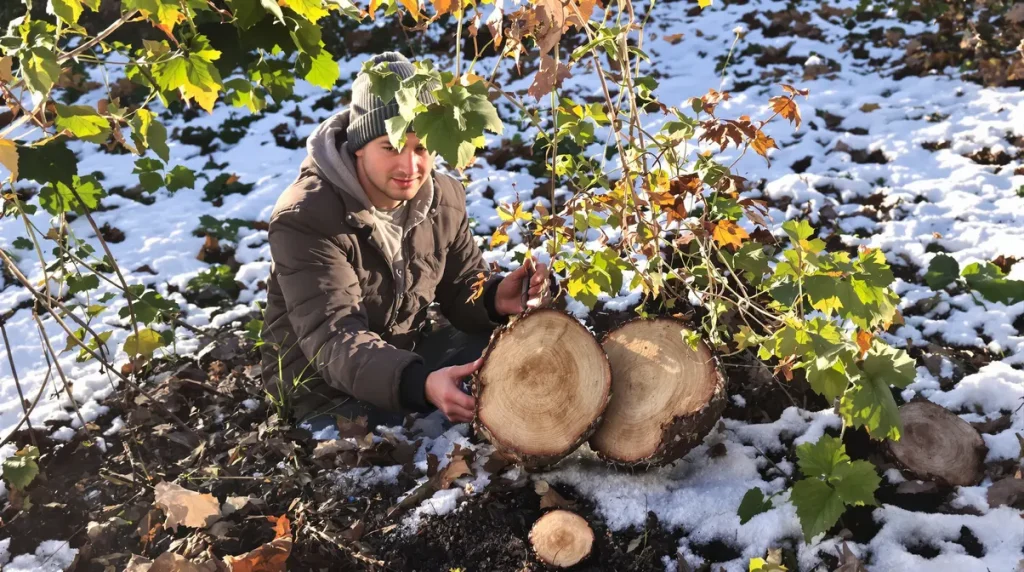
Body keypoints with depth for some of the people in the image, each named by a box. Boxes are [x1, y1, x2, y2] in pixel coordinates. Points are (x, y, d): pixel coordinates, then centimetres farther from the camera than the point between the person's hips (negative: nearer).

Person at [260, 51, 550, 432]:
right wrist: (420, 384, -53)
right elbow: (333, 340, -34)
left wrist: (496, 298, -24)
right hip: (329, 395, -6)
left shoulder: (444, 197, -4)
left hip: (413, 358, 6)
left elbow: (463, 289, 3)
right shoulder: (304, 217, -25)